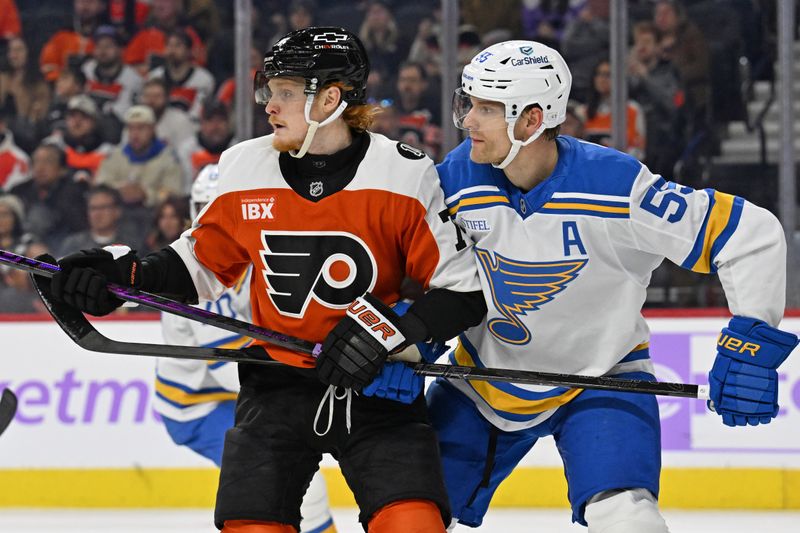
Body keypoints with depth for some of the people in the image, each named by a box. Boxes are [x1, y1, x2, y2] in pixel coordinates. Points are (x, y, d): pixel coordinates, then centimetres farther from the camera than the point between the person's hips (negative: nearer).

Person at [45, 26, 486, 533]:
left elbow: (463, 291, -8)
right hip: (277, 385, 3)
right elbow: (202, 263, 11)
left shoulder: (405, 175, -12)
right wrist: (121, 276, -3)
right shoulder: (245, 168, -2)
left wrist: (396, 329, -23)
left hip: (375, 383, -3)